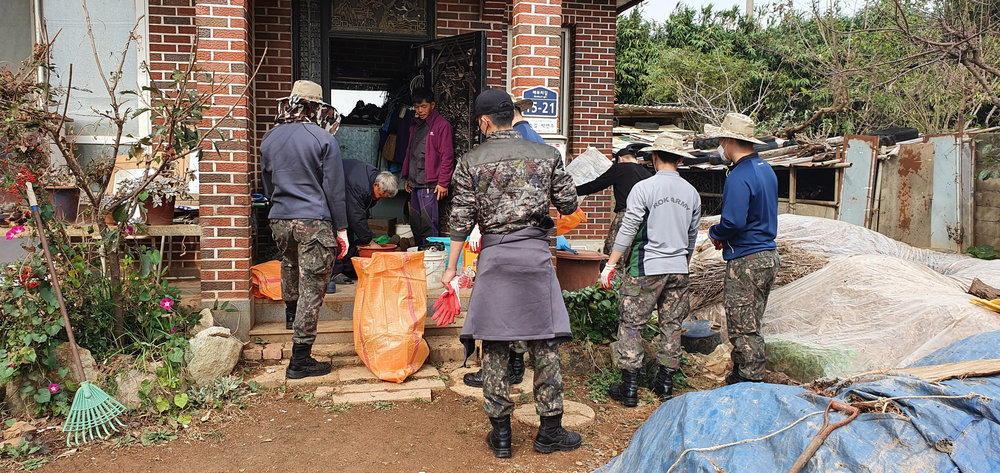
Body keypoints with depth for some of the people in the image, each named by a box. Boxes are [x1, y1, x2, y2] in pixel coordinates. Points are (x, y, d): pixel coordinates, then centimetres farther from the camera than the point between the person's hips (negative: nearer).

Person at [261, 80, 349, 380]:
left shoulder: (269, 139, 7)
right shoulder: (324, 139, -7)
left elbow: (267, 186, 17)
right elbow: (334, 189, -7)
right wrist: (341, 229, -1)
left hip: (279, 220, 6)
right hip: (315, 222, -5)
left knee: (290, 261, 35)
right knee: (312, 287, -1)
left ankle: (290, 308, 59)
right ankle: (300, 360, 1)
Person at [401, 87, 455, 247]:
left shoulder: (442, 125, -6)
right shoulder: (415, 125, 18)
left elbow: (447, 156, -11)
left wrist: (443, 182, -15)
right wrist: (406, 177, 20)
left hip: (430, 184, -8)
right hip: (415, 184, 8)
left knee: (428, 225, -7)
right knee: (415, 224, 12)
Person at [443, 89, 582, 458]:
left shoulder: (471, 162, 1)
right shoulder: (547, 155, 3)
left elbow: (461, 220, 0)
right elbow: (569, 204, 8)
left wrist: (451, 267, 7)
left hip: (493, 255, 0)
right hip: (535, 252, 0)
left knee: (494, 345, 7)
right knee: (544, 343, 7)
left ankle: (500, 433, 13)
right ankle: (550, 430, 14)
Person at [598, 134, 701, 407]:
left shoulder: (643, 188, -10)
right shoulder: (692, 193, 6)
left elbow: (627, 230, -10)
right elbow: (692, 236, 15)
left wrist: (610, 265, -4)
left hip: (645, 268, -5)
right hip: (678, 269, 5)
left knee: (631, 324, 2)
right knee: (671, 325, 13)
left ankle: (629, 388, 4)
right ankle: (665, 383, 20)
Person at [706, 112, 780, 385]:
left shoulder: (739, 177, -20)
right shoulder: (765, 169, 12)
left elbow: (734, 222, -27)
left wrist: (714, 232, -6)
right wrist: (724, 233, 14)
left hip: (747, 261, -10)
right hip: (768, 256, 10)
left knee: (742, 328, -1)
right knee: (750, 325, 18)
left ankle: (750, 385, 5)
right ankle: (740, 376, 28)